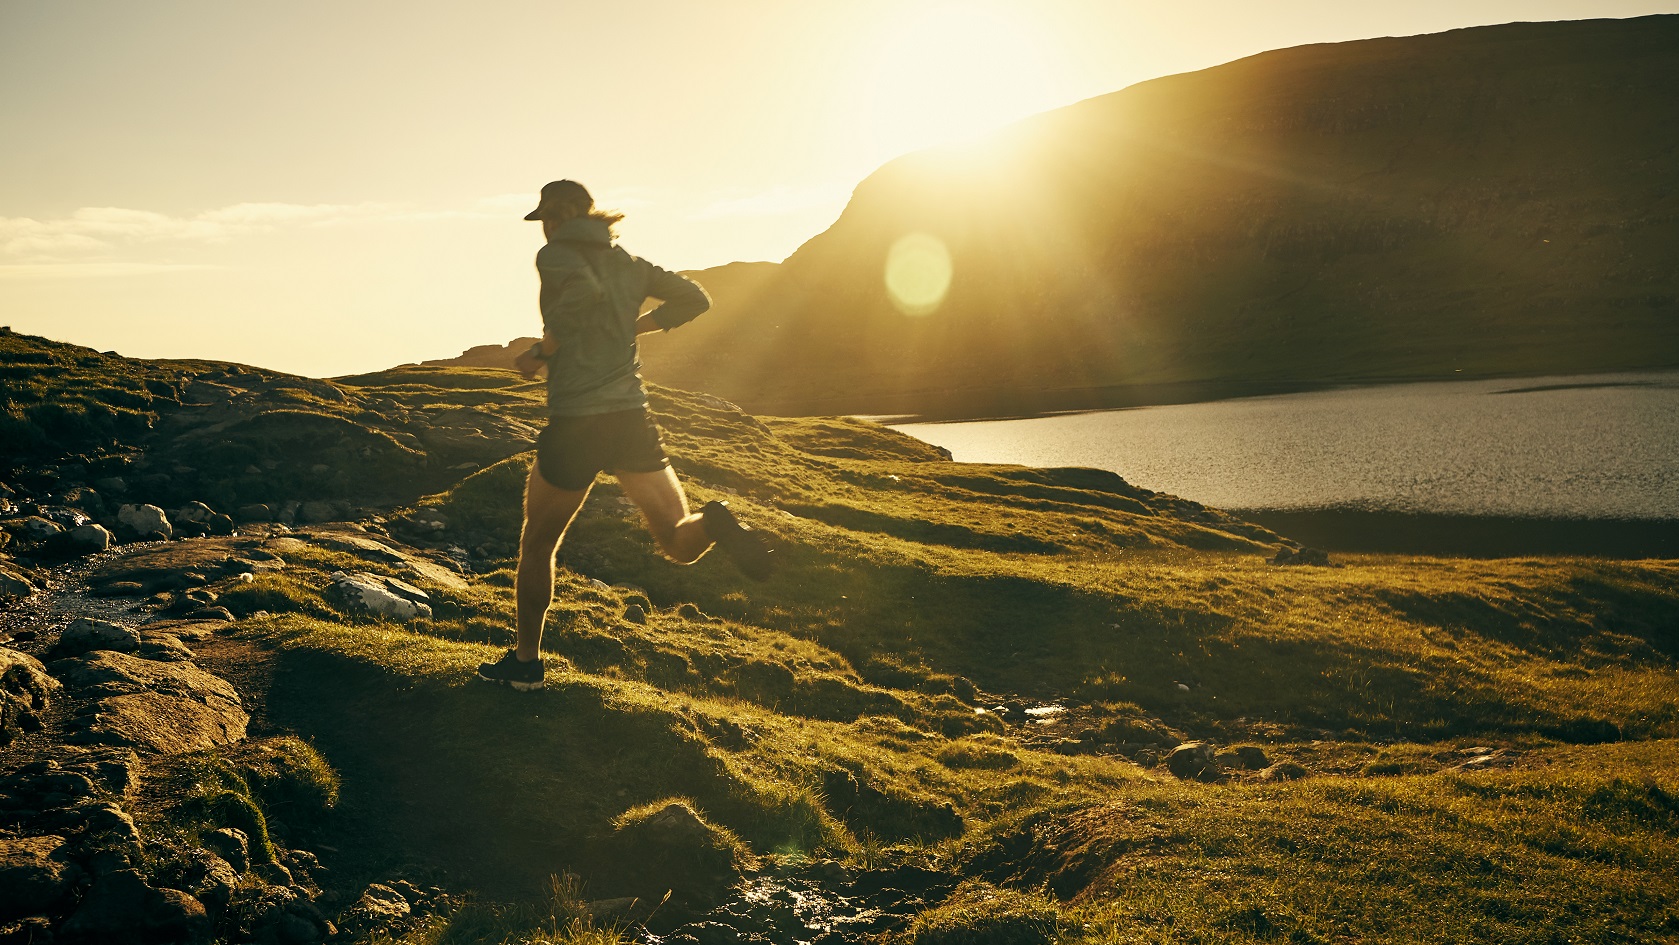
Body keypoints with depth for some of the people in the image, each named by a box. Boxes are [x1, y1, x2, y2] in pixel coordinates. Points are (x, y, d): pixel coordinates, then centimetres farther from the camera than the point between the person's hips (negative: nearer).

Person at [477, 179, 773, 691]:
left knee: (537, 546, 16)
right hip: (632, 419, 4)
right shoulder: (628, 263, 13)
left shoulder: (555, 255, -4)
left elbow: (584, 286, -25)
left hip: (574, 424, -4)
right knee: (680, 543, 6)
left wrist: (542, 349, -15)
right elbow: (694, 298, 13)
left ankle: (526, 660, 24)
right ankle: (712, 524, -29)